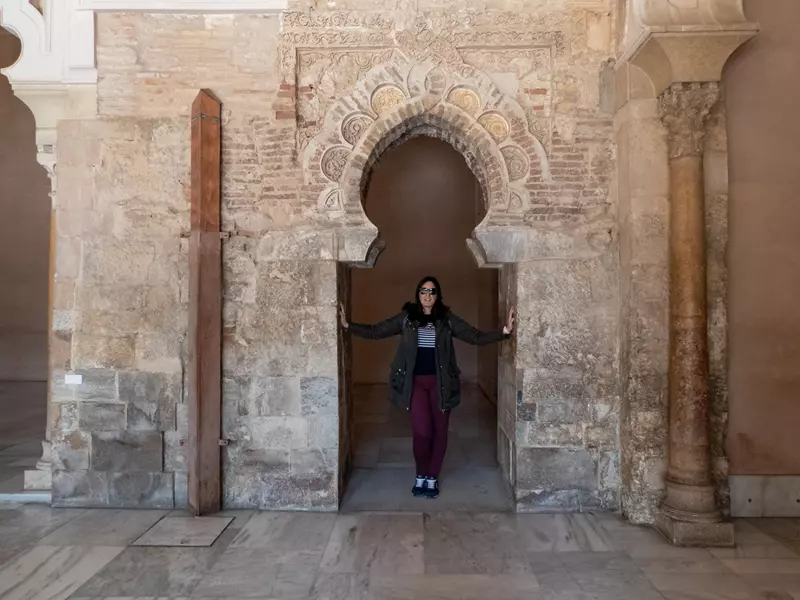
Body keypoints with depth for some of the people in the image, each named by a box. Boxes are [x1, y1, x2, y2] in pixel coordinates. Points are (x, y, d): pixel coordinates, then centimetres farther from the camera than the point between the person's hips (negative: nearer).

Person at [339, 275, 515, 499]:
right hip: (416, 382, -1)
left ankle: (432, 478, 26)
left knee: (439, 431, 7)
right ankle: (421, 475, 17)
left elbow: (477, 337, -2)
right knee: (422, 431, -9)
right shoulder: (405, 318, 1)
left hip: (440, 382, 1)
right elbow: (375, 332, -1)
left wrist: (504, 331, -14)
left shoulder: (447, 319, 1)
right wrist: (348, 325, -12)